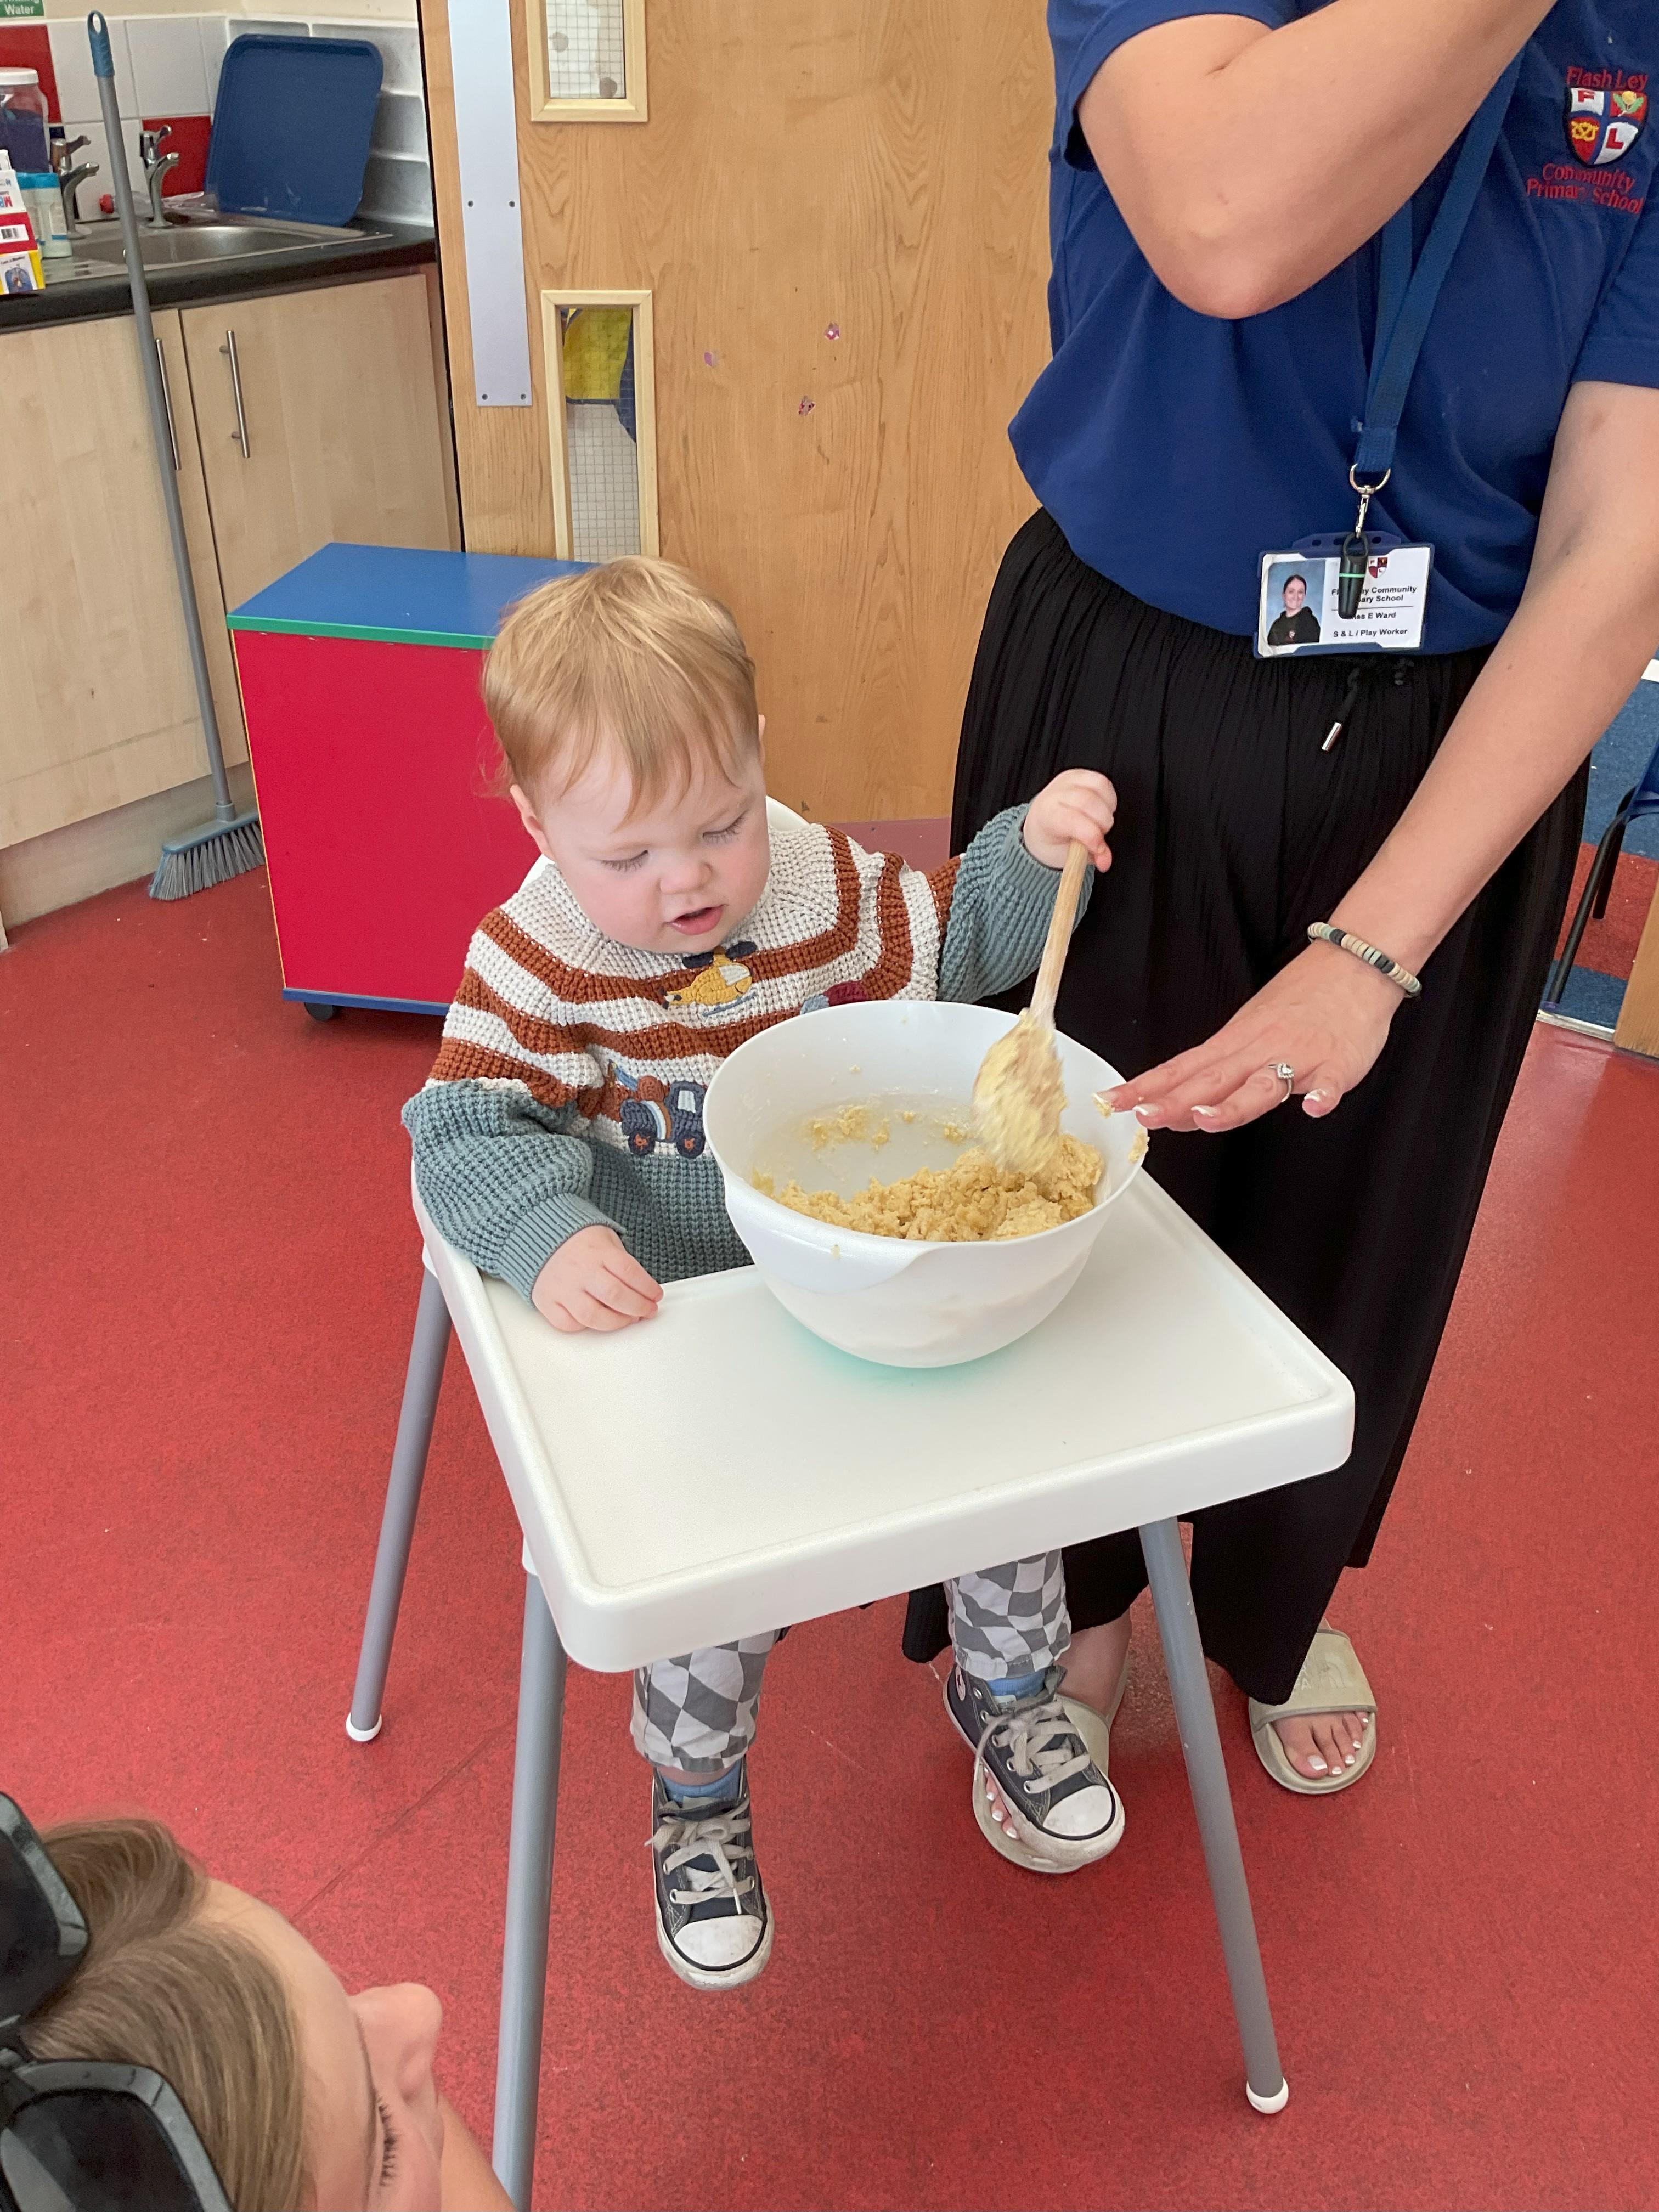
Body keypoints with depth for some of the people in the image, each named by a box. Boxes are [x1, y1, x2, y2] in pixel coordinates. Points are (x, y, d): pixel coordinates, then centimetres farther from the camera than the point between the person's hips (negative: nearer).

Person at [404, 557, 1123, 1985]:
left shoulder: (826, 884, -4)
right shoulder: (533, 958, -13)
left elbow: (960, 944, 9)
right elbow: (465, 1133, -16)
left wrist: (1033, 849, -10)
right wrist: (547, 1236, -35)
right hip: (669, 1319, -3)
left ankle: (1008, 1687, 30)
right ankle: (699, 1803, 20)